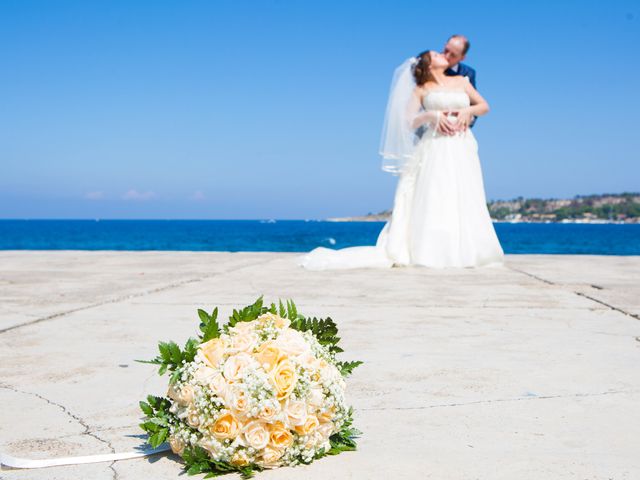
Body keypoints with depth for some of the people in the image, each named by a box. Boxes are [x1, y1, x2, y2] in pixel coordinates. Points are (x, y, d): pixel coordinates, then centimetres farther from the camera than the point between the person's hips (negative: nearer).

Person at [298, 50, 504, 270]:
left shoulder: (461, 81, 19)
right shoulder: (421, 89, 11)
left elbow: (484, 106, 17)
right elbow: (409, 123, 2)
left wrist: (468, 111, -3)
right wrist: (431, 115, -14)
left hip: (462, 149, 3)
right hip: (435, 149, -3)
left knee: (463, 202, -4)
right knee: (434, 201, -12)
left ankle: (460, 251, -2)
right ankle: (432, 252, -12)